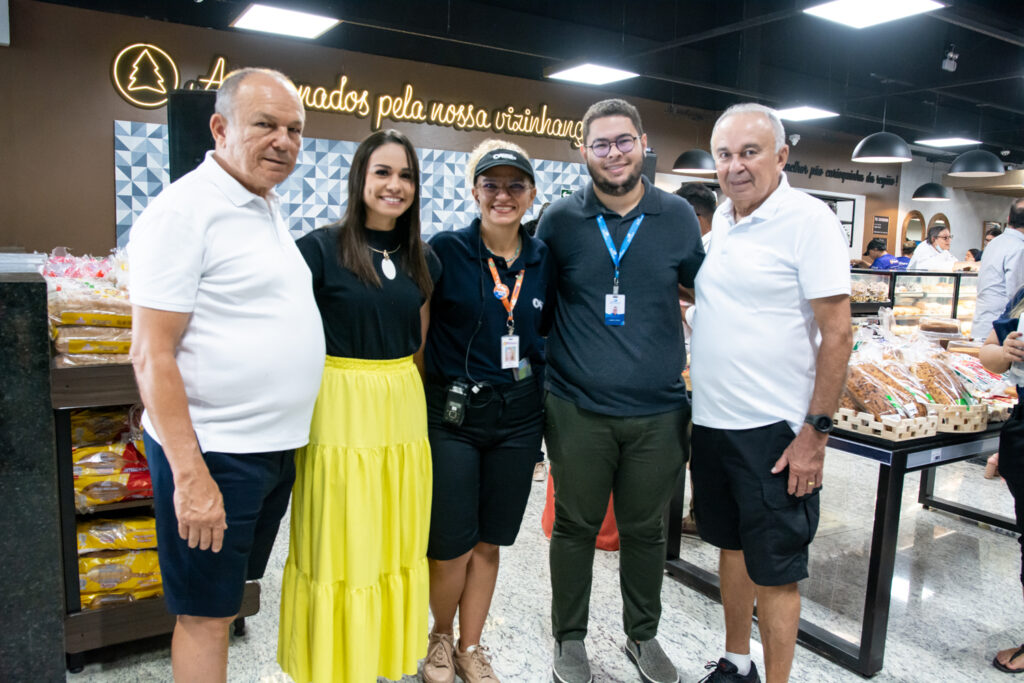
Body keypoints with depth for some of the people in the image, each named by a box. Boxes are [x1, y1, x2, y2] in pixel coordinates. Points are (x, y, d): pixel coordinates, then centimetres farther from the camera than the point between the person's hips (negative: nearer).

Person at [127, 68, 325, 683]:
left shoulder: (269, 205, 12)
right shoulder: (183, 210, -15)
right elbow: (152, 355, -18)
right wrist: (190, 475, -21)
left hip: (276, 447, 8)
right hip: (213, 453, -8)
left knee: (229, 594, 22)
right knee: (206, 614, 6)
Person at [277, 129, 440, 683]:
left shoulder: (423, 261, 10)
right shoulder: (321, 248, -6)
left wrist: (415, 400, 14)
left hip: (404, 414, 5)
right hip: (340, 410, -5)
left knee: (396, 543, 13)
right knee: (338, 546, 5)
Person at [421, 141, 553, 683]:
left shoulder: (545, 260, 3)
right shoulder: (445, 250, -7)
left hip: (517, 418, 3)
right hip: (451, 414, -3)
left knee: (489, 541, 14)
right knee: (451, 546, 2)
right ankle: (440, 638, 32)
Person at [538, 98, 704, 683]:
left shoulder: (678, 216, 2)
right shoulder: (561, 220, -1)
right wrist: (545, 367, 3)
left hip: (658, 411, 1)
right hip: (578, 409, -1)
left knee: (646, 530, 16)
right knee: (575, 527, 12)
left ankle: (644, 635, 38)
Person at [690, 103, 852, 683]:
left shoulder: (808, 219, -12)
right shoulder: (720, 219, 8)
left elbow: (837, 333, -15)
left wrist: (815, 433, -16)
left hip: (773, 428, -7)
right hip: (712, 419, 7)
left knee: (774, 568, 4)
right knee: (731, 545, 19)